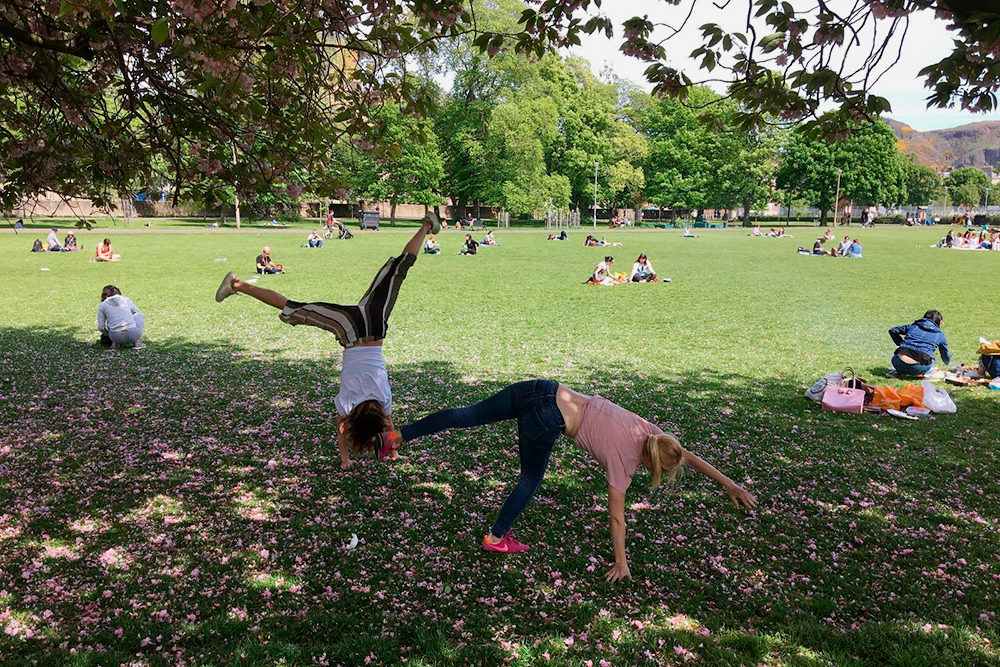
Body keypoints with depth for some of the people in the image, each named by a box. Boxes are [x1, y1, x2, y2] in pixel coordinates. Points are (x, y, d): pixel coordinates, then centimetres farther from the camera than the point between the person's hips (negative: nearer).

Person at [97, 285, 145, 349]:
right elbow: (138, 313, 31)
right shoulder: (126, 299, 15)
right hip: (133, 334, -1)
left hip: (116, 337, 1)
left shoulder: (102, 305, 11)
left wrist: (109, 335, 29)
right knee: (139, 314, 28)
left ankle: (115, 343, 14)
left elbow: (100, 327, 9)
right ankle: (136, 342, 16)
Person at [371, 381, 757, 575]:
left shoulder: (649, 431, 12)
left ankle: (397, 436, 17)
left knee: (468, 415, 10)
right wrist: (620, 563, 8)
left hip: (543, 390, 7)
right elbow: (616, 516, -1)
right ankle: (497, 538, 27)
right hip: (546, 419, -7)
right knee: (531, 480, 14)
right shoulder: (623, 460, -5)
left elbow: (686, 455, 23)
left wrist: (729, 484, 27)